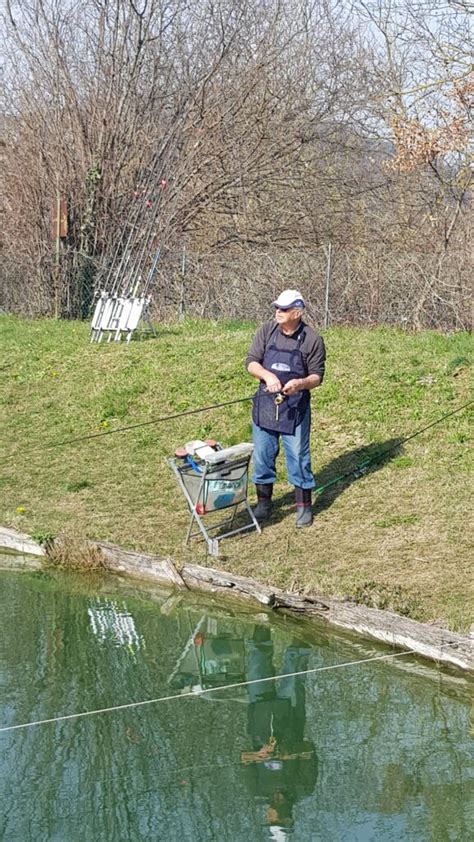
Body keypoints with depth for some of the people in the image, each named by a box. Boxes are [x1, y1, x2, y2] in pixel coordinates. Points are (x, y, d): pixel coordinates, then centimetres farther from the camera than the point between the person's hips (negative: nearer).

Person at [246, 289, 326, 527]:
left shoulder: (312, 339, -8)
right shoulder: (266, 331, -2)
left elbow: (317, 376, -3)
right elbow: (251, 362, -3)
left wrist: (301, 383, -25)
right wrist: (267, 375, -23)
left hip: (295, 406, -3)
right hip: (265, 402, 3)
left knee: (298, 456, 2)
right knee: (262, 454, 10)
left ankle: (304, 506, 14)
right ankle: (263, 502, 25)